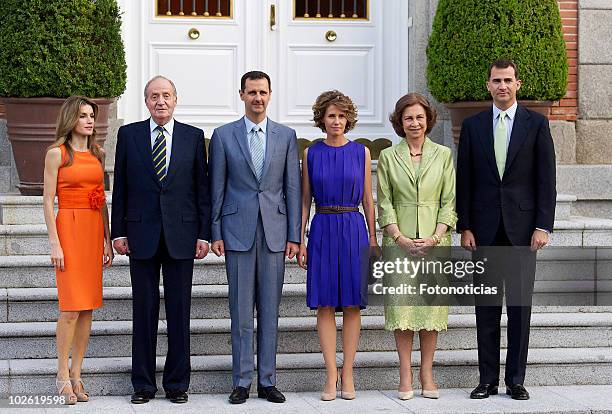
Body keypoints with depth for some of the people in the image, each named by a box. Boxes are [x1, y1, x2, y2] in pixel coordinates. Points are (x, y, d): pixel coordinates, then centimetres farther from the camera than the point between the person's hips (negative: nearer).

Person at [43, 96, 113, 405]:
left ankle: (76, 374, 10)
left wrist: (108, 239, 11)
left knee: (88, 307, 4)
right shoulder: (57, 153, -2)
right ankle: (62, 376, 0)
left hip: (94, 231, 5)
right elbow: (48, 201, -5)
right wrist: (55, 243, -12)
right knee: (71, 306, -9)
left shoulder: (98, 154, 14)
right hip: (68, 227, -5)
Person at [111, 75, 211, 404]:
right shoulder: (128, 134, 6)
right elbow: (120, 187, 7)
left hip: (181, 235, 0)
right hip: (141, 235, 0)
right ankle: (143, 384, 13)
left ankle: (177, 383, 13)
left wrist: (204, 233, 0)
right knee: (143, 311, 4)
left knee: (179, 312, 4)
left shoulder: (193, 137, 5)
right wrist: (118, 232, 1)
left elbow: (202, 188, 5)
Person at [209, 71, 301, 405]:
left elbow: (292, 187, 7)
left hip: (274, 233, 1)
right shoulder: (223, 135, 4)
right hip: (238, 232, -1)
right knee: (241, 311, 1)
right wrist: (216, 234, -2)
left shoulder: (286, 136, 8)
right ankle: (241, 381, 8)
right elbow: (217, 188, 4)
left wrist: (294, 235, 2)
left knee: (270, 310, 5)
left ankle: (267, 380, 12)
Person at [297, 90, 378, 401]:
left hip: (353, 230, 0)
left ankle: (347, 374, 9)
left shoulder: (361, 152, 5)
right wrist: (300, 241, 2)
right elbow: (305, 200, 7)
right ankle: (331, 375, 4)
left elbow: (368, 199, 7)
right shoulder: (311, 154, 6)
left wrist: (373, 238, 3)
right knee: (325, 304, -1)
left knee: (352, 305, 2)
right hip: (322, 231, 0)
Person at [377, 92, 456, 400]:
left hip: (435, 241, 1)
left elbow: (449, 202, 4)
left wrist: (435, 237, -9)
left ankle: (427, 374, 9)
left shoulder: (443, 155, 7)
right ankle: (405, 375, 4)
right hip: (398, 240, 0)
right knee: (401, 306, -3)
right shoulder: (388, 156, 6)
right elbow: (384, 204, 2)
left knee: (432, 305, 1)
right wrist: (401, 239, -9)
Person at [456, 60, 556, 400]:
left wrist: (543, 226, -7)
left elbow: (546, 180, 0)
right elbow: (464, 181, 7)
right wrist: (465, 227, 0)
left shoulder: (537, 124, 3)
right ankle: (488, 380, 11)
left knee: (520, 305, 2)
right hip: (485, 228, 2)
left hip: (522, 227, -1)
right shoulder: (473, 126, 8)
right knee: (486, 307, 5)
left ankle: (516, 380, 9)